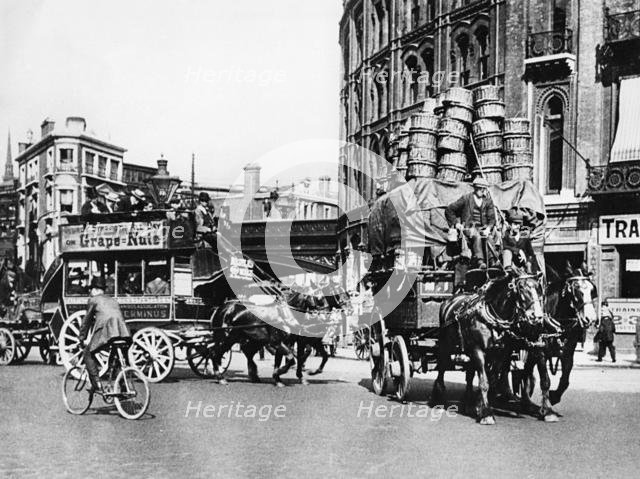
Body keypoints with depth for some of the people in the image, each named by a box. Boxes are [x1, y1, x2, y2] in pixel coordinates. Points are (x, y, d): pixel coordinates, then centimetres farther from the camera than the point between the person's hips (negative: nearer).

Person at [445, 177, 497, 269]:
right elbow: (449, 210, 8)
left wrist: (488, 228, -12)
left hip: (483, 229, 3)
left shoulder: (488, 201, 12)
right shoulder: (466, 199, 4)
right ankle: (480, 262, -48)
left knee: (489, 239, -29)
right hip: (468, 227, -3)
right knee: (476, 237, -36)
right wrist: (455, 223, -2)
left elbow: (492, 218, 8)